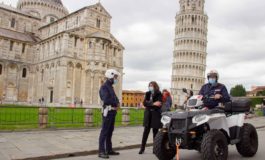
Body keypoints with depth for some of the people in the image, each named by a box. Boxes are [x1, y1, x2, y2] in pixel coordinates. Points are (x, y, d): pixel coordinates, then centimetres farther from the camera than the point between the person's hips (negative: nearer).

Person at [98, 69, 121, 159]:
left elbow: (115, 98, 16)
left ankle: (109, 150, 21)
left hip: (113, 112, 9)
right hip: (107, 112, -9)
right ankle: (101, 152, -3)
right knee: (104, 132, -7)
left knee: (110, 131, 13)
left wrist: (117, 103, -6)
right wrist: (116, 103, -11)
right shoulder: (104, 87, -11)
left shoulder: (110, 87, 19)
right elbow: (106, 100, -24)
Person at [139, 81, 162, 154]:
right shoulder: (147, 93, 10)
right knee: (146, 131, 2)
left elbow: (159, 105, -14)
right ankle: (142, 148, 8)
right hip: (148, 114, 3)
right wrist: (153, 104, -19)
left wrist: (149, 104, -14)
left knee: (155, 131, 3)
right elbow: (144, 103, -4)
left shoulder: (159, 94, -2)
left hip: (156, 115, -3)